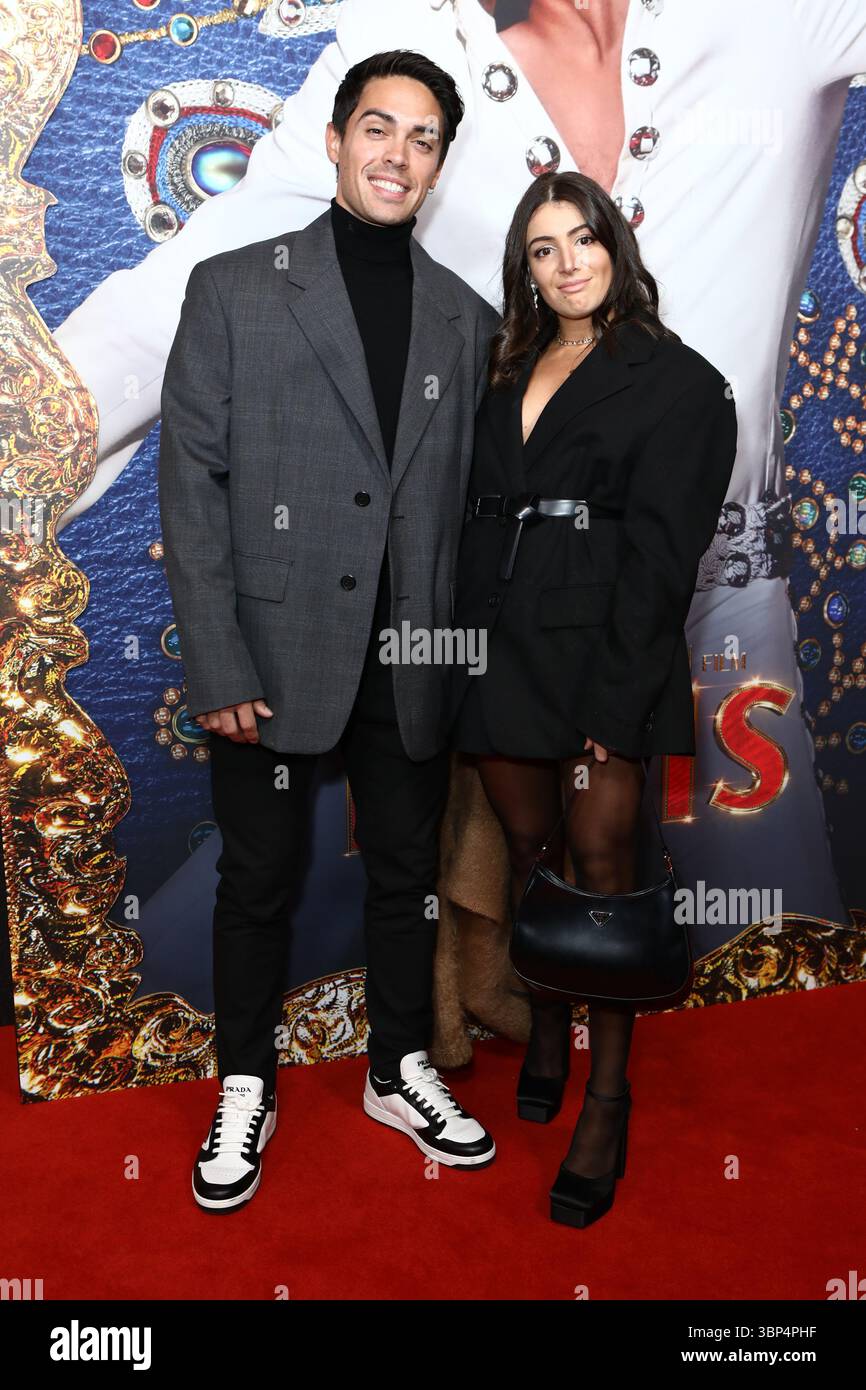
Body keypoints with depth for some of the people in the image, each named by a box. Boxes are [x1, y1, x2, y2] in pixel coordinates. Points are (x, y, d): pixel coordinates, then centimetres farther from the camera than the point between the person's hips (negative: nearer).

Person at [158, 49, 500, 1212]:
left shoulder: (468, 320, 8)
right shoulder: (233, 289, 0)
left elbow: (470, 500, 8)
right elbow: (191, 481, -5)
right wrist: (217, 669, -12)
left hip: (413, 662, 3)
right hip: (276, 656, -2)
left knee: (408, 870, 15)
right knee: (259, 878, 10)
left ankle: (401, 1072, 36)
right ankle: (246, 1090, 32)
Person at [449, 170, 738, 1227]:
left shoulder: (677, 380, 1)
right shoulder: (508, 374, 17)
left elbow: (659, 554, -7)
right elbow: (477, 520, 12)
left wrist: (612, 702, -14)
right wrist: (469, 653, 1)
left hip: (602, 647, -5)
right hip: (500, 644, 5)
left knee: (602, 861, -1)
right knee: (528, 851, 12)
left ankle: (607, 1096, 13)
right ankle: (546, 1031, 33)